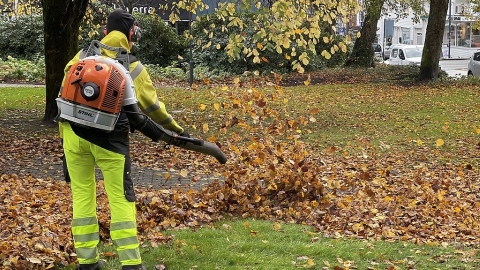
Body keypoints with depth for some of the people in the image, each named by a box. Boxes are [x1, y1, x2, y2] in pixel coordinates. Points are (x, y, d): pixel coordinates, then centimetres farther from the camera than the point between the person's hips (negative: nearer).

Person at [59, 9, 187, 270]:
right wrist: (177, 129, 26)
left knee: (82, 195, 12)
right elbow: (152, 106, 12)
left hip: (74, 133, 3)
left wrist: (65, 132, 16)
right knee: (121, 199, 5)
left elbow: (64, 92, 8)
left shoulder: (83, 55, 9)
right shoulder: (133, 67, 4)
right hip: (109, 138, -2)